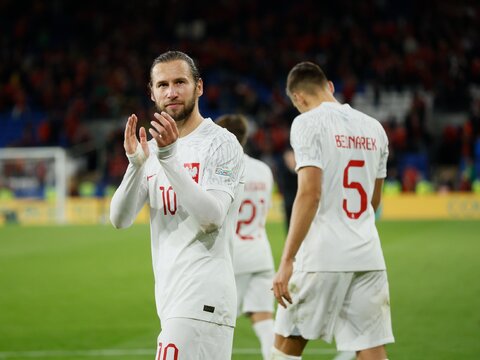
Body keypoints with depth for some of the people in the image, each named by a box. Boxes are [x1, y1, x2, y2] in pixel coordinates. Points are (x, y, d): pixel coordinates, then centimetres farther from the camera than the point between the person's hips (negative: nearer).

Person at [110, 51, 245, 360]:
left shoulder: (221, 143, -5)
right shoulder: (153, 149, 16)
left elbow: (212, 217, -18)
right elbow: (120, 219, 6)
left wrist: (169, 158, -22)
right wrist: (136, 163, -10)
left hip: (202, 297, -7)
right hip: (171, 297, 7)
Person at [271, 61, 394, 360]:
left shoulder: (308, 123, -5)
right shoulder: (374, 128, 14)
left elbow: (310, 194, -16)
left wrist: (287, 261, -17)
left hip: (323, 256, -5)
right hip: (369, 256, 5)